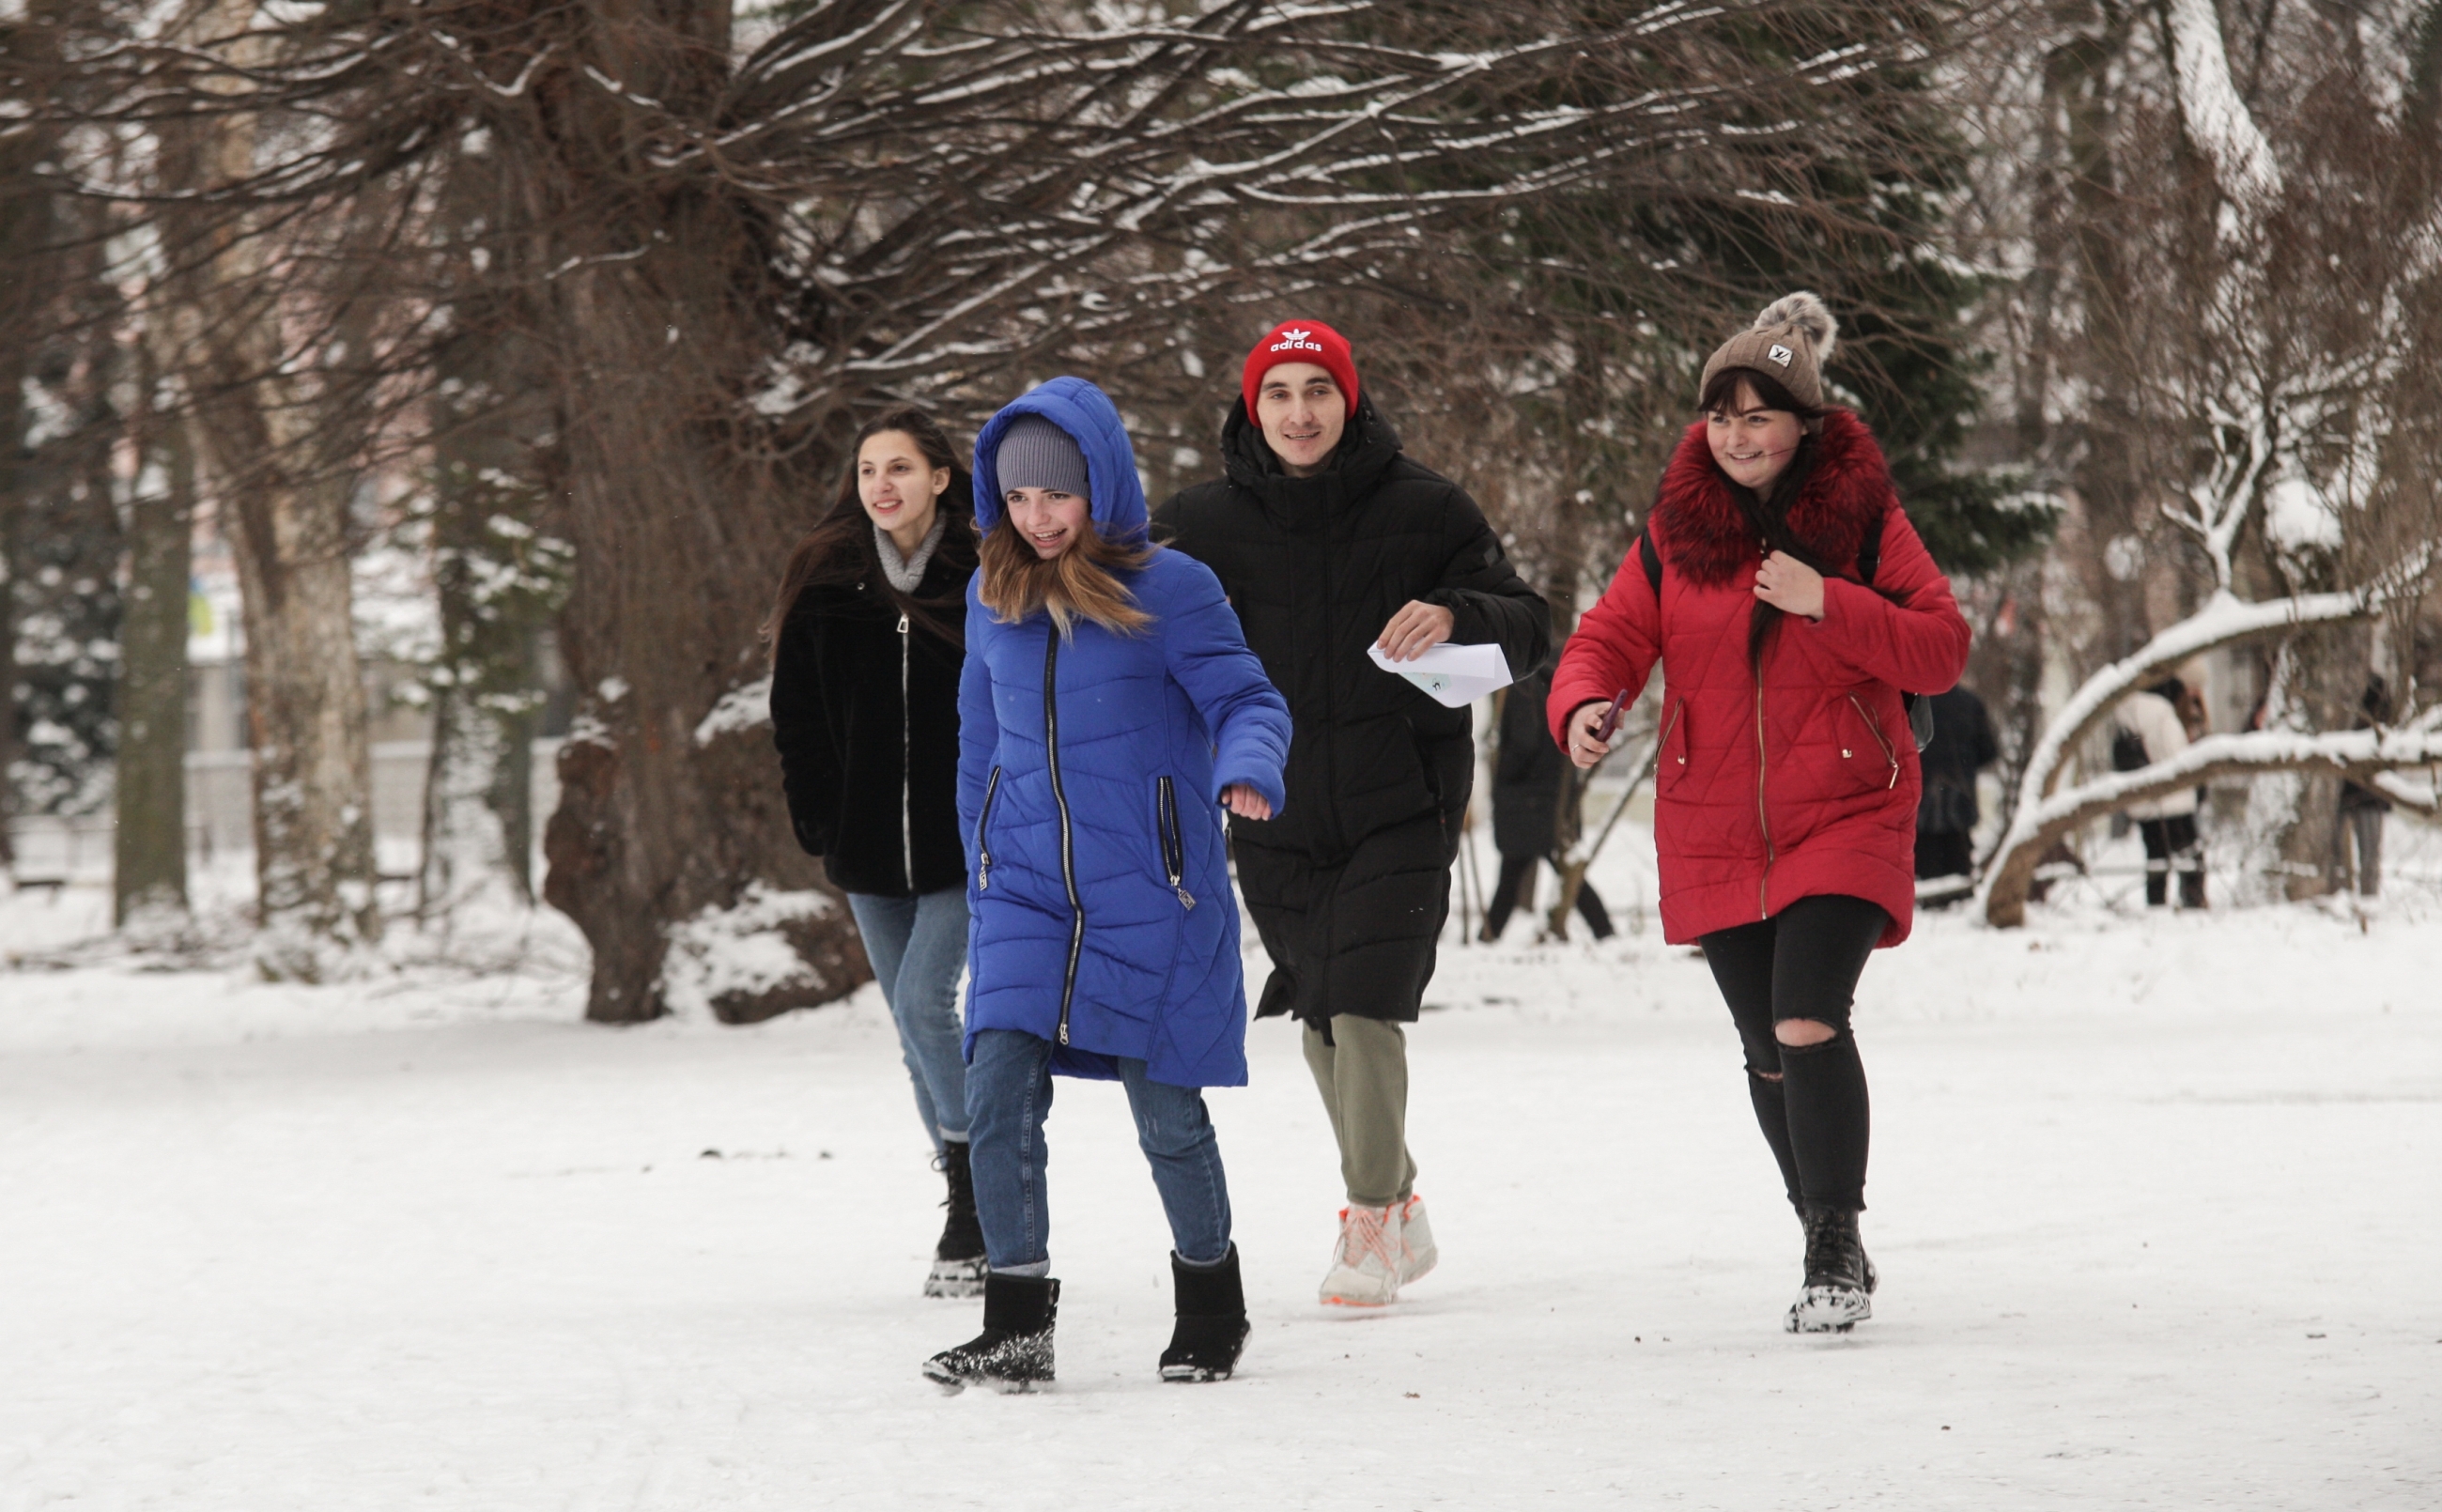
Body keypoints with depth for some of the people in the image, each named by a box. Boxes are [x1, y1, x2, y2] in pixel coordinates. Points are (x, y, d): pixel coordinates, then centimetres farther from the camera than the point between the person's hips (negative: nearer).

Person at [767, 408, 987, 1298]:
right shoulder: (823, 578, 3)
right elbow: (796, 715, 8)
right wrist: (821, 820, 1)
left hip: (965, 844, -4)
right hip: (870, 853, 4)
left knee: (923, 1003, -16)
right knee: (914, 1024, 9)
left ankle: (978, 1190, -4)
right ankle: (974, 1208, 19)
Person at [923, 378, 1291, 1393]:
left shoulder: (1169, 591, -6)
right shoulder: (992, 600, 8)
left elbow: (1247, 701, -9)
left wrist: (1246, 769, -32)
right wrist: (983, 882, 17)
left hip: (1148, 891, -4)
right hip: (1025, 890, 4)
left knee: (1166, 1111, 3)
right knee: (997, 1091, -12)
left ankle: (1210, 1305, 26)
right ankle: (1016, 1326, -5)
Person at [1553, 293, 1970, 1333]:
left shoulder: (1863, 516, -3)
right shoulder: (1676, 529, 4)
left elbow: (1941, 650, -8)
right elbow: (1607, 640, 1)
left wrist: (1828, 603, -20)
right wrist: (1581, 707, -21)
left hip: (1844, 819, -4)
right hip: (1716, 834, 4)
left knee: (1809, 1024, -20)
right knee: (1769, 1052, 10)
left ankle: (1837, 1249, -10)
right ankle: (1831, 1250, 27)